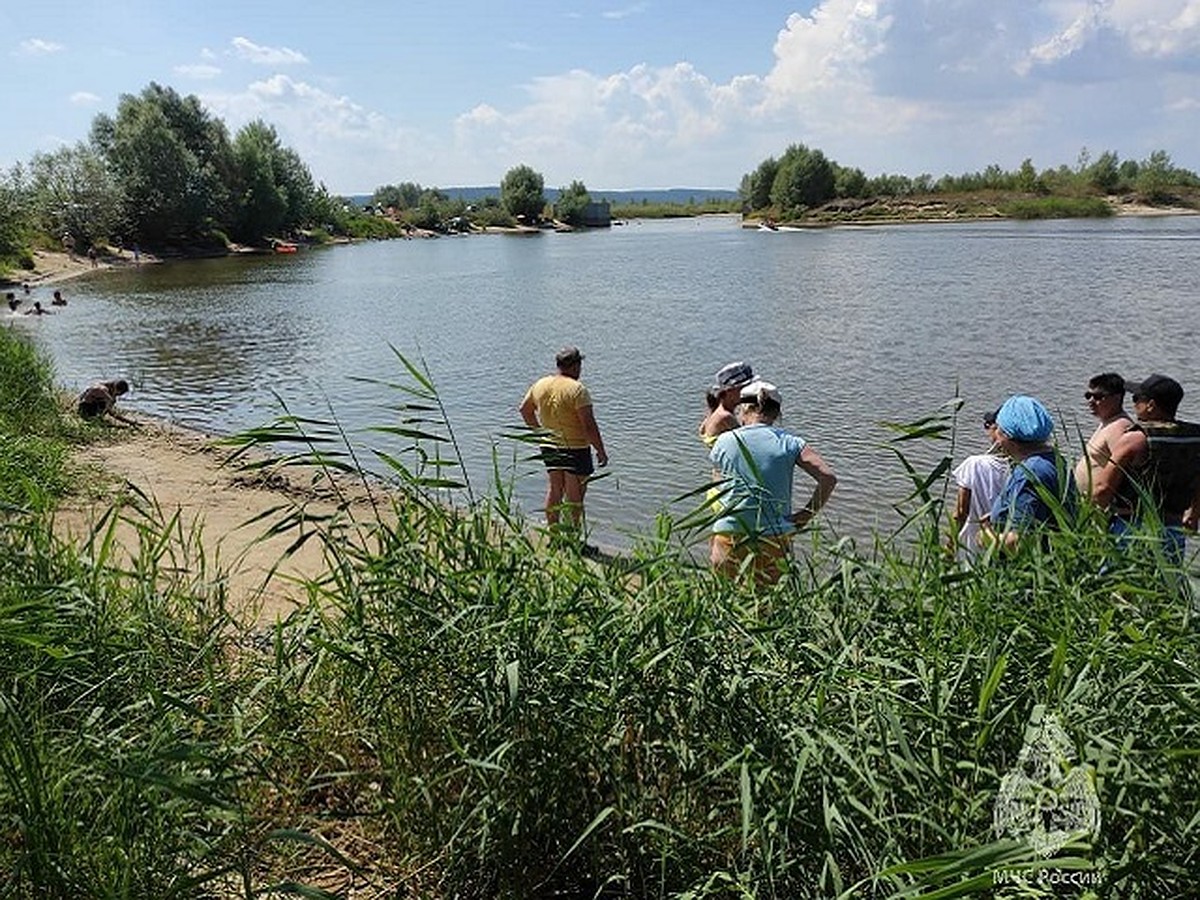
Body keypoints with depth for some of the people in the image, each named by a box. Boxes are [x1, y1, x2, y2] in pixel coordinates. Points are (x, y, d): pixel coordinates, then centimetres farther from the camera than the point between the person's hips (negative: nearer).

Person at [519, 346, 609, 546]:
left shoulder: (540, 385, 3)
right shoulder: (577, 389, -18)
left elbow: (525, 410, 18)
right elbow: (589, 426, -21)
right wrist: (601, 451, -12)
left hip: (549, 447, 7)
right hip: (575, 448, -6)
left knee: (554, 491, 16)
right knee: (574, 497, 3)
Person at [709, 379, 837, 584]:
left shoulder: (724, 441, 0)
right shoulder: (789, 443, -1)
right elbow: (828, 478, -8)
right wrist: (807, 513, 1)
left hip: (730, 538, 0)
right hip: (775, 540, 0)